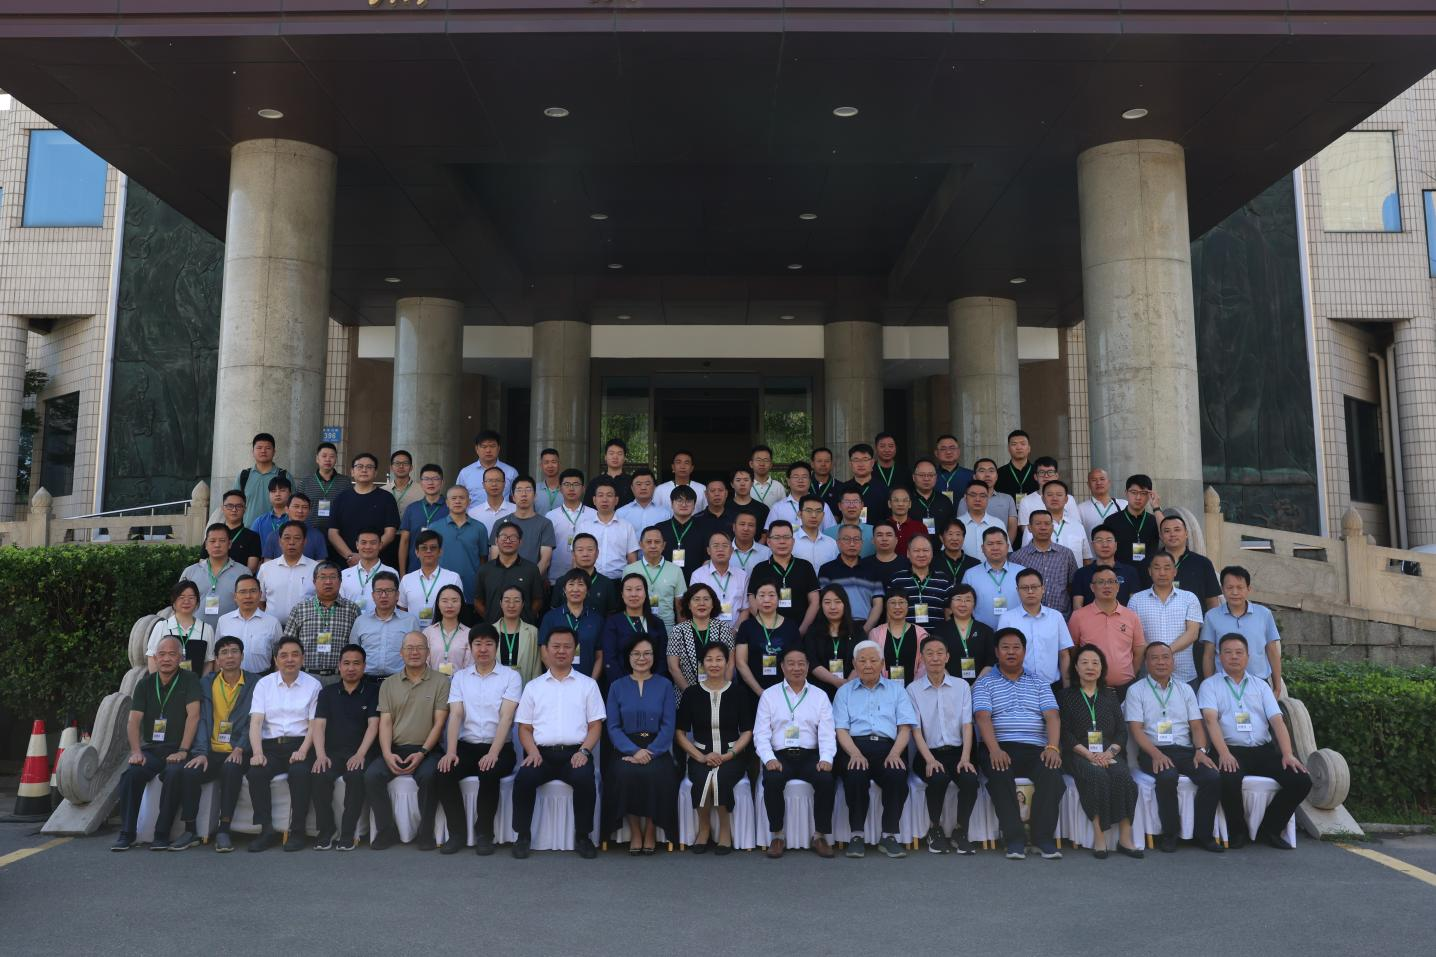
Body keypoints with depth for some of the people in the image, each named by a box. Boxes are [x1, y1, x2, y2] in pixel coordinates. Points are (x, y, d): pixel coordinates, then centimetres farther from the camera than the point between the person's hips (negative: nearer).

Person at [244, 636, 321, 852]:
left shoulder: (313, 685, 7)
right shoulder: (264, 684, 11)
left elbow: (314, 724, 1)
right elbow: (256, 721, 0)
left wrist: (303, 751, -17)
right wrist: (257, 752, -16)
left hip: (299, 745, -2)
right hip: (271, 745, 2)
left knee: (300, 772, -32)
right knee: (255, 773, -28)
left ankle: (297, 832, -20)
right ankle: (267, 830, -18)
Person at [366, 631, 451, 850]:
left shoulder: (441, 682, 4)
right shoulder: (389, 684, 14)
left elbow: (439, 723, -2)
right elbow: (385, 722, 7)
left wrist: (422, 753, -14)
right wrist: (387, 754, -10)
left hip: (426, 750, -3)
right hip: (395, 749, 3)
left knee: (428, 775, -33)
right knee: (372, 775, -24)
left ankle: (426, 832, -15)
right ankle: (387, 830, -9)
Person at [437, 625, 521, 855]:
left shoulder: (511, 676, 0)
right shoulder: (460, 677, 11)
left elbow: (506, 718, -11)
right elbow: (455, 716, 0)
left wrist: (493, 753, -24)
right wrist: (451, 752, -16)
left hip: (499, 747, -3)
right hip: (467, 746, 3)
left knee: (489, 774, -34)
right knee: (444, 772, -26)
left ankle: (484, 834, -13)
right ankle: (457, 832, -9)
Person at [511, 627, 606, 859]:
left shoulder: (588, 684, 14)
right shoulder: (533, 687, 17)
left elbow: (595, 725, 8)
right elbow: (524, 728, 13)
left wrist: (584, 751, -9)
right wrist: (532, 751, -7)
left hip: (575, 752, -1)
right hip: (542, 753, 1)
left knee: (584, 778, -32)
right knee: (523, 778, -29)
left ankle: (583, 836, -13)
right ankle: (523, 835, -9)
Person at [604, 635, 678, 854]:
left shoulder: (664, 685, 8)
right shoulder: (617, 687, 11)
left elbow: (668, 725, 1)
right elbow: (613, 727, 3)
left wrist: (650, 752, -14)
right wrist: (634, 751, -13)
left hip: (656, 749, 0)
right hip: (626, 748, 1)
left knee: (655, 774, -31)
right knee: (625, 773, -31)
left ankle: (651, 830, -7)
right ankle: (634, 831, -10)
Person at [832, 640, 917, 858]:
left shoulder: (896, 689, 20)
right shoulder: (845, 692, 20)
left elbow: (905, 728, 9)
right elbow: (841, 730, 7)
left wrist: (894, 753, -11)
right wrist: (855, 753, -13)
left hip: (888, 746, 1)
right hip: (855, 746, 0)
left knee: (898, 775, -32)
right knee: (855, 776, -34)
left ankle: (889, 836, -19)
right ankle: (856, 835, -18)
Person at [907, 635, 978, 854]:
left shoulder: (961, 686, 11)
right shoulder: (913, 690, 5)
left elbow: (967, 725, 3)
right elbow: (915, 729, -2)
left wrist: (965, 757, -13)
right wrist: (930, 759, -17)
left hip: (957, 751, 2)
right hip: (929, 754, -1)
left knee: (970, 779, -29)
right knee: (938, 778, -32)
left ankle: (960, 831, -6)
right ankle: (935, 829, -6)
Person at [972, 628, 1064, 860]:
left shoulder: (1040, 683, 21)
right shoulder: (984, 683, 13)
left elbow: (1051, 716, 6)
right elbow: (983, 717, -3)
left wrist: (1052, 747, -14)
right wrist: (995, 749, -21)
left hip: (1035, 749, 2)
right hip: (1000, 749, -2)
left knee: (1052, 772, -31)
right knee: (999, 775, -34)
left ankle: (1044, 837, -22)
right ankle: (1014, 839, -27)